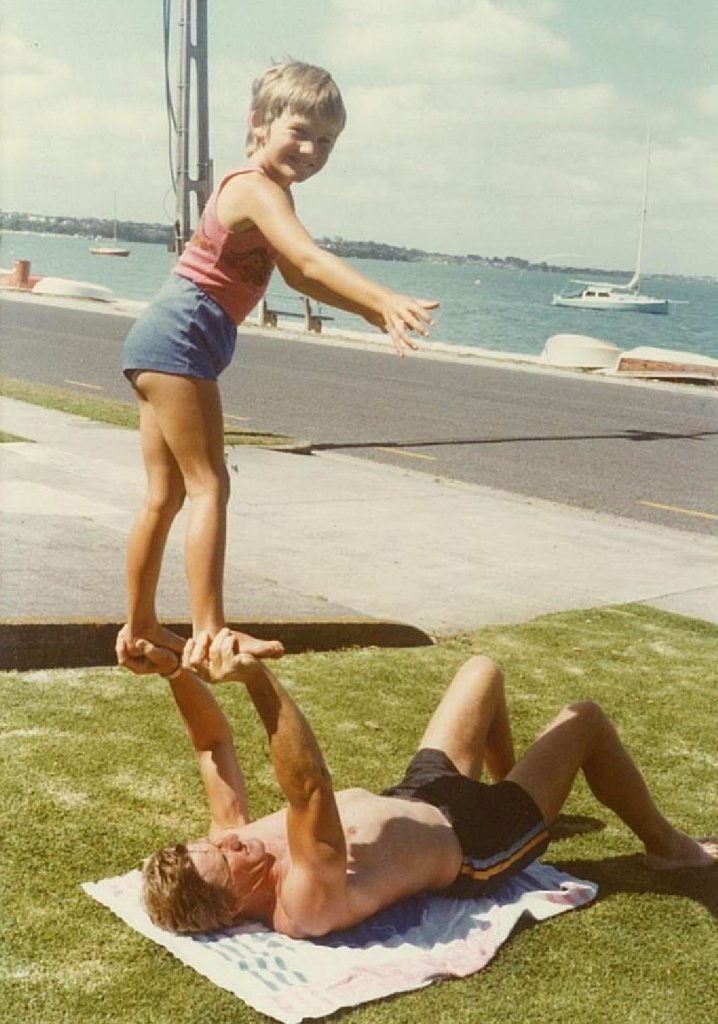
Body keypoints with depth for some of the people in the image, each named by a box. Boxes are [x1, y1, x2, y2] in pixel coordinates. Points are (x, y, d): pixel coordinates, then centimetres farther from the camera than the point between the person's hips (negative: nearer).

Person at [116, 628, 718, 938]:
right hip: (472, 849, -7)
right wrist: (257, 678, -67)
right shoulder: (306, 907, -41)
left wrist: (176, 672, -33)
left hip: (418, 797, 7)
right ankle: (667, 845, 32)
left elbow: (216, 748, -16)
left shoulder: (236, 840, -18)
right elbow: (311, 796, -56)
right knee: (584, 719, 3)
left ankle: (511, 790, 45)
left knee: (484, 670, 18)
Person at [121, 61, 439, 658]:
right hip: (181, 339, -10)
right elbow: (311, 261, -31)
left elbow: (297, 276, 22)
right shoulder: (259, 189, -15)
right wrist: (386, 300, -43)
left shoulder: (270, 191, 17)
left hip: (162, 342, 10)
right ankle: (209, 631, -7)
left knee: (166, 494, 13)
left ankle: (141, 625, 21)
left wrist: (371, 311, 11)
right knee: (209, 486, -9)